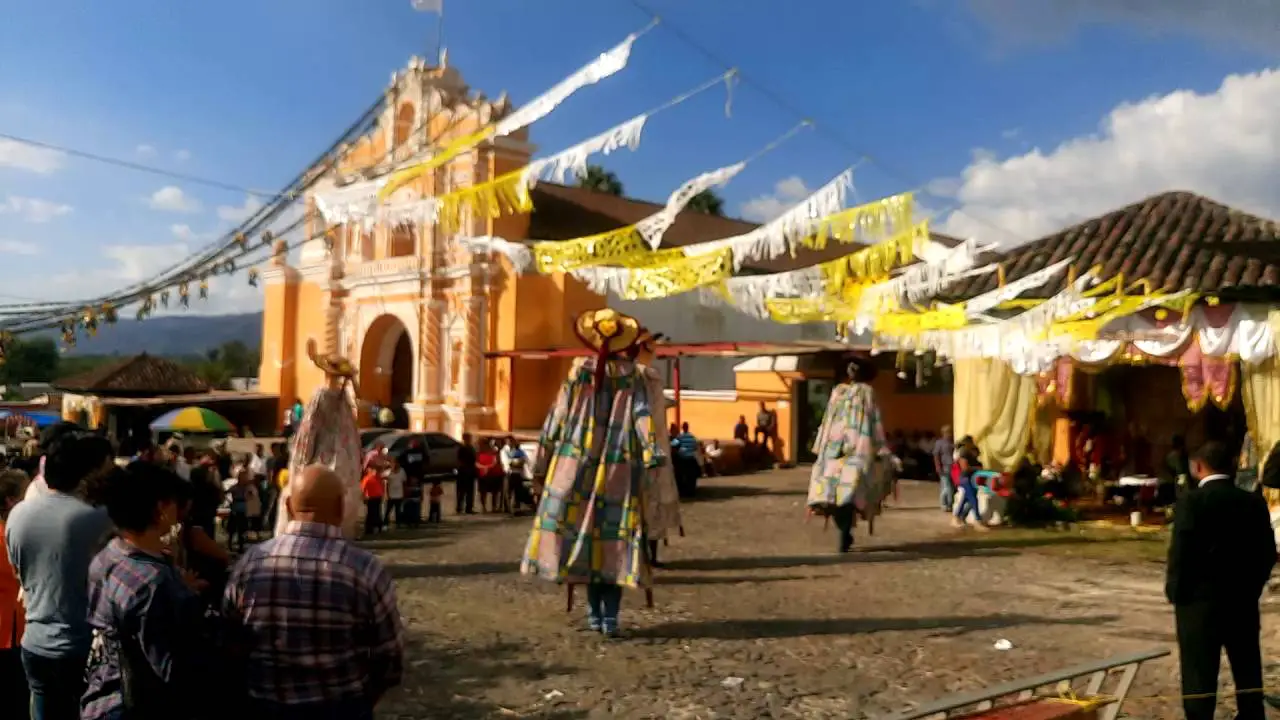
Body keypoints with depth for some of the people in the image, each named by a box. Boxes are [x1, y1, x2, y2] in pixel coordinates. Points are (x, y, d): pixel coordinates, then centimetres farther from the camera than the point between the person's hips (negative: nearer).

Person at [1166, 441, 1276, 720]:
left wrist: (1175, 592, -4)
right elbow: (1267, 551, 5)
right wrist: (1251, 587, 15)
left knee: (1199, 671, 2)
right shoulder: (1254, 502, 2)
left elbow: (1180, 552, -16)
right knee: (1247, 669, 16)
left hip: (1200, 599, -5)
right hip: (1243, 599, 5)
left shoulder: (1191, 501, -14)